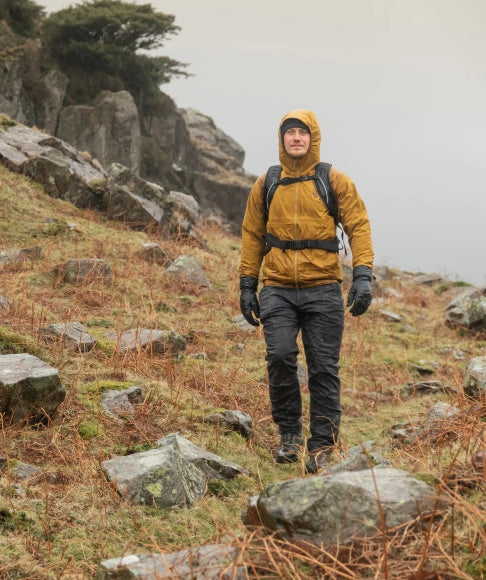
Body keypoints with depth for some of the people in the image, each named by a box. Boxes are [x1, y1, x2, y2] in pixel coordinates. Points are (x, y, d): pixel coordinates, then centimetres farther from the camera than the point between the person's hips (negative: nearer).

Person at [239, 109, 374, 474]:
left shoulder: (335, 181, 4)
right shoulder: (266, 185, 11)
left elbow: (358, 226, -1)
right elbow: (252, 236, 16)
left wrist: (363, 276, -13)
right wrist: (247, 287, 11)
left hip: (323, 289, -1)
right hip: (278, 290, 1)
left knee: (324, 369, -1)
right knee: (280, 356, -15)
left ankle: (322, 447, 9)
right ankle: (290, 433, 6)